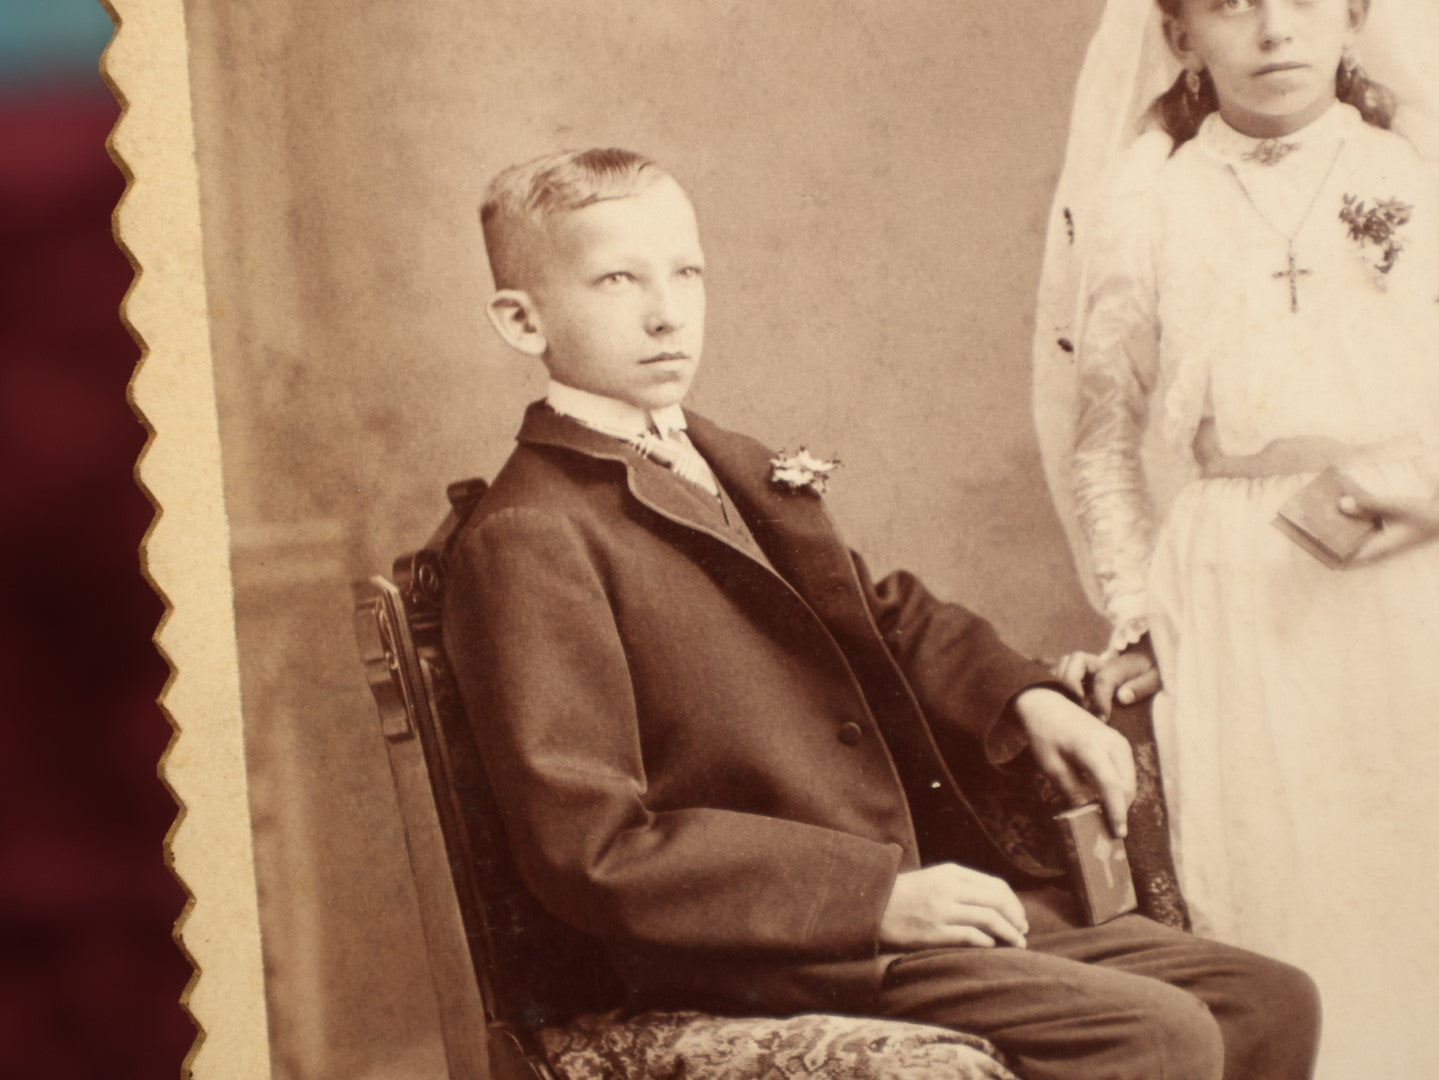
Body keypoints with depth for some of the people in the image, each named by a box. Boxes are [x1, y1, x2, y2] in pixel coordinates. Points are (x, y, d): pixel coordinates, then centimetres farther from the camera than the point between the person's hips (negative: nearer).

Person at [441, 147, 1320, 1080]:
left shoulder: (738, 473, 16)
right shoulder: (527, 541, -12)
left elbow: (887, 615, 31)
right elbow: (589, 846, -18)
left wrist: (1024, 698, 11)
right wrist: (875, 896, -20)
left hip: (924, 889, 9)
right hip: (764, 956, -8)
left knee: (1268, 1002, 4)